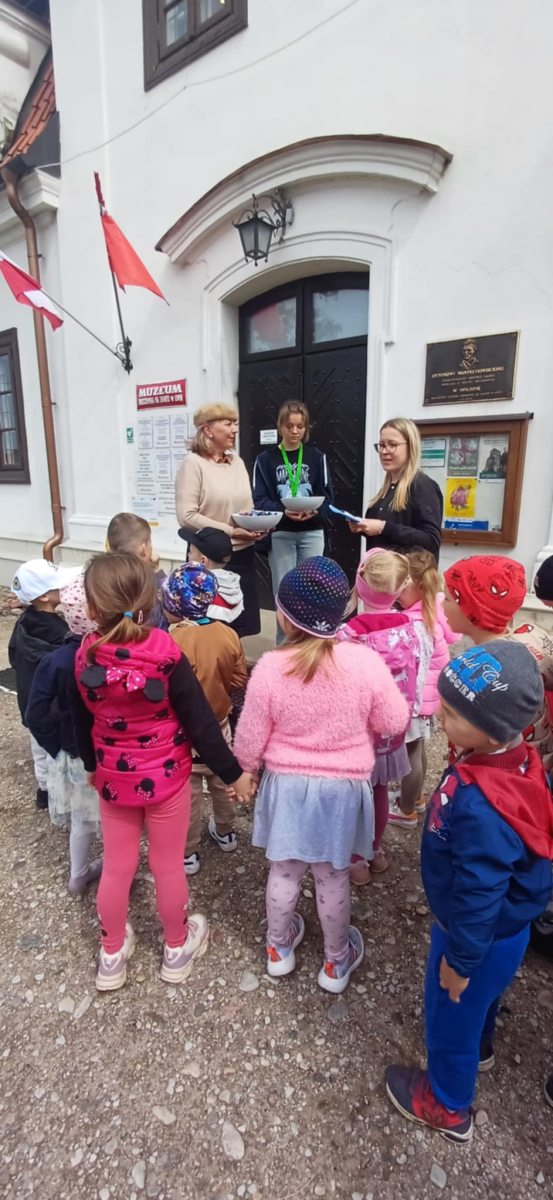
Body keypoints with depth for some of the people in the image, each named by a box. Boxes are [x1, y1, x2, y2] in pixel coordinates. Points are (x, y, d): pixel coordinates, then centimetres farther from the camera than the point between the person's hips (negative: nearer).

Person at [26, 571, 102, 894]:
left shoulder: (57, 662, -18)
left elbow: (36, 717, -15)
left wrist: (57, 747, -1)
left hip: (74, 754, 2)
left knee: (81, 818, 23)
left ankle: (78, 876, 45)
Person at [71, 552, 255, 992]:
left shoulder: (85, 658, -14)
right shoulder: (166, 654, -24)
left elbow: (82, 724, 2)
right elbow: (201, 722, -18)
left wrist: (92, 765, 21)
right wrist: (233, 772, -6)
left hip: (113, 777, 3)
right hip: (166, 777, -3)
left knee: (116, 867, 21)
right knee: (168, 866, 17)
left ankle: (112, 955, 43)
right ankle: (177, 948, 41)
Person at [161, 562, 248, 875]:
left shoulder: (172, 643, -26)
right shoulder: (228, 635, -12)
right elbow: (239, 679, -4)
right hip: (219, 723, 5)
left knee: (188, 792, 12)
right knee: (222, 780, 24)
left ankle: (188, 853, 28)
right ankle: (226, 832, 45)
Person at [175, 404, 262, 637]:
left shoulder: (237, 462, 12)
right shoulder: (193, 463, -9)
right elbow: (186, 516, -17)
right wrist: (230, 531, -19)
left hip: (243, 553, 6)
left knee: (239, 623, 12)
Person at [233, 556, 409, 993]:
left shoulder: (270, 667, -19)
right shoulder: (365, 661, -20)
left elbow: (250, 737, -10)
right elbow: (394, 723, -8)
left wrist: (243, 770, 10)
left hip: (287, 784, 1)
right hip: (343, 788, 0)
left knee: (284, 870, 22)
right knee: (333, 875, 20)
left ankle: (280, 947, 45)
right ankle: (336, 961, 41)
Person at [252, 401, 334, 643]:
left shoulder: (317, 457, 7)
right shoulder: (265, 459, 4)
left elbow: (328, 497, 2)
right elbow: (259, 500, -3)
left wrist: (314, 512, -20)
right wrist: (284, 511, -22)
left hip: (312, 533, 1)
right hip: (280, 534, -1)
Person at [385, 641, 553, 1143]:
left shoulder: (480, 806, -44)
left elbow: (478, 893, -31)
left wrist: (459, 960, -13)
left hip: (482, 936, -7)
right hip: (503, 924, 7)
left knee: (451, 1012, 22)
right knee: (479, 999, 36)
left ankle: (447, 1104, 50)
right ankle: (479, 1047, 66)